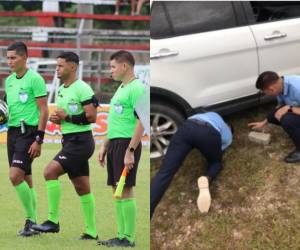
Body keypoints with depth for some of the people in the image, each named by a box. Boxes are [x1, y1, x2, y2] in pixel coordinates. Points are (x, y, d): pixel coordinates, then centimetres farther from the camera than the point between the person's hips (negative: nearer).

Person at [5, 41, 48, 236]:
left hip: (28, 131, -7)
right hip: (12, 131, 7)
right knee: (26, 179, 9)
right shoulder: (9, 80, 14)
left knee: (16, 175, -17)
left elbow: (44, 111, -11)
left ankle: (31, 219, -8)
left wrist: (39, 140, -16)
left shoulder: (35, 79, -9)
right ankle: (33, 223, 14)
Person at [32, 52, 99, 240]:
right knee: (82, 187, 10)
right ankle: (92, 232, 14)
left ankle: (53, 221, -15)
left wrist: (67, 117, -17)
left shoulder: (82, 89, -13)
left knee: (50, 172, -19)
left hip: (80, 141, -9)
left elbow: (91, 116, -19)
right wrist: (56, 118, 5)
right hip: (69, 140, 9)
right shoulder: (61, 90, 15)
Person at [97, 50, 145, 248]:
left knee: (126, 189, -8)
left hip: (127, 144, -10)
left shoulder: (137, 89, -12)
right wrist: (105, 146, 21)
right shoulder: (121, 89, 17)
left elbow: (141, 122, -18)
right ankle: (121, 235, 14)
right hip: (114, 144, 10)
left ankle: (129, 238, -6)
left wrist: (130, 151, -22)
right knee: (117, 190, 10)